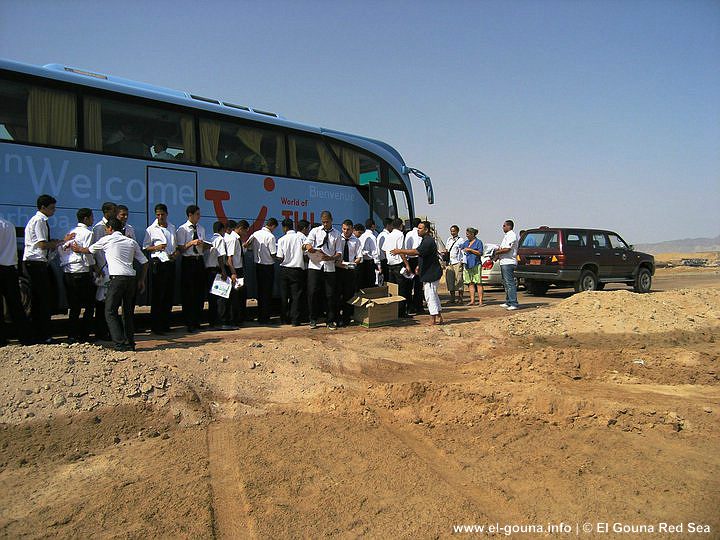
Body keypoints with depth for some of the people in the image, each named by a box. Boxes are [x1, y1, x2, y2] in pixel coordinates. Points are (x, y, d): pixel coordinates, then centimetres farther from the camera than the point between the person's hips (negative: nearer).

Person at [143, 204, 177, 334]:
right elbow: (145, 247, 1)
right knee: (157, 295, -3)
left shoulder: (172, 228, 13)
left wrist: (175, 253, 1)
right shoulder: (151, 229, -1)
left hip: (170, 263, 5)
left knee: (169, 294, 7)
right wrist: (156, 247, -16)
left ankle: (165, 324, 18)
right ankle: (156, 326, 4)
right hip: (158, 263, -5)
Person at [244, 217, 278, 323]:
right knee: (267, 292, 2)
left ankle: (260, 316, 20)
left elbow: (246, 246, 6)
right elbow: (273, 254, -15)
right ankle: (265, 317, 4)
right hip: (268, 266, -6)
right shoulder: (270, 236, -15)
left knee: (260, 290, 14)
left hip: (258, 265, 6)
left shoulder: (255, 234, 3)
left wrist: (259, 251, 11)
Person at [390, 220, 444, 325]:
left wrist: (400, 251, -30)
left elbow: (416, 252, -31)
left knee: (430, 295, -6)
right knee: (433, 295, 15)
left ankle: (433, 319, 0)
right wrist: (419, 266, 19)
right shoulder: (425, 240, 14)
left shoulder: (428, 241, -20)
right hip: (429, 272, 11)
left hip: (431, 273, -11)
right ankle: (438, 318, 22)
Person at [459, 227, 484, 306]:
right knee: (470, 283, 5)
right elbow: (460, 248, 23)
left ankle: (480, 301, -5)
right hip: (467, 265, 6)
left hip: (476, 264, -6)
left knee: (478, 283, -5)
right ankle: (472, 300, 8)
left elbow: (480, 253, -7)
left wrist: (470, 250, -10)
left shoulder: (478, 242, 0)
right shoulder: (466, 242, 18)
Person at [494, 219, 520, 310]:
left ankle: (514, 304, -13)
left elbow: (507, 249, -22)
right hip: (504, 262, 11)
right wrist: (498, 251, 8)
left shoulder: (511, 235, -13)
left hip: (508, 262, -11)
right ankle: (508, 302, 22)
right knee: (506, 283, 15)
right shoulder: (507, 235, 21)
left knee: (510, 283, -12)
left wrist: (497, 252, -7)